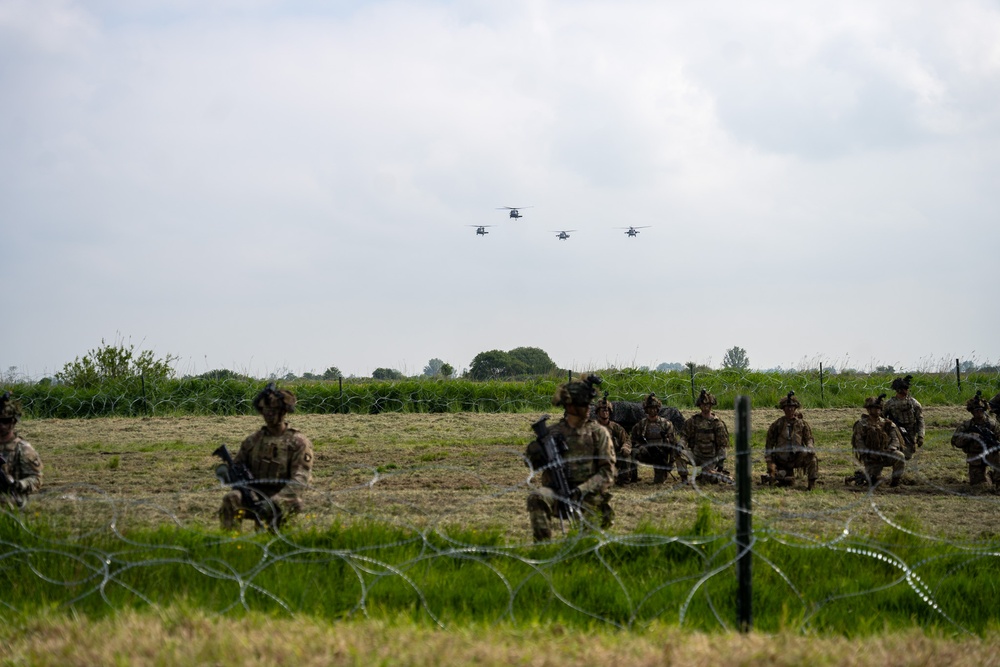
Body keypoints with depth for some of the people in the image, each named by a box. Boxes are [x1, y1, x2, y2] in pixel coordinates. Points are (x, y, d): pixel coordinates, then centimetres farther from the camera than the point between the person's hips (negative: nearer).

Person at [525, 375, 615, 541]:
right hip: (557, 494, 1)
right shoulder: (552, 432, 9)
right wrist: (533, 453, -10)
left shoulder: (598, 433, 4)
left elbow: (607, 471, -2)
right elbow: (534, 465, 15)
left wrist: (582, 490, -17)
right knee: (537, 497, -31)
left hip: (588, 495, -1)